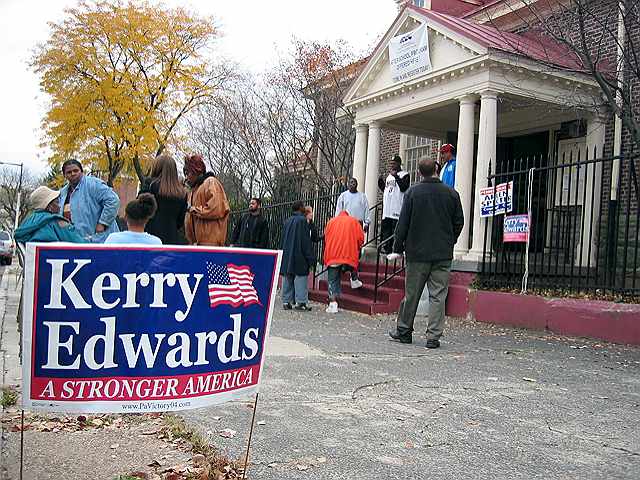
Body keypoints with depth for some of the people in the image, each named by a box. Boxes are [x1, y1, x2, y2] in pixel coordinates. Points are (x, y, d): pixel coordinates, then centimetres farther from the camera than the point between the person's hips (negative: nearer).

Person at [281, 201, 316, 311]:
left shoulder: (287, 221, 12)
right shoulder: (302, 220, -9)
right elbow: (306, 241, -12)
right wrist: (310, 258, -10)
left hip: (287, 256, 7)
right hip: (299, 256, -7)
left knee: (287, 279, 10)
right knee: (300, 278, -4)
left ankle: (286, 301, 12)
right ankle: (301, 302, -6)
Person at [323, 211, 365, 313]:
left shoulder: (331, 221, 19)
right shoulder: (354, 221, 16)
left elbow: (326, 238, 15)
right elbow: (360, 237, 6)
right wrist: (356, 249, 20)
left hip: (332, 255, 1)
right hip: (349, 255, -1)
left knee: (333, 280, 3)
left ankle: (333, 303, -6)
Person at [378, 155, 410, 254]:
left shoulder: (404, 175, -2)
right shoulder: (389, 175, 23)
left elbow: (403, 188, -17)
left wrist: (396, 176, -19)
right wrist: (381, 184, 8)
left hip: (397, 209, -8)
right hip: (387, 209, 8)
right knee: (385, 229, 8)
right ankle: (386, 247, 13)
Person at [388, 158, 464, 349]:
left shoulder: (413, 192, -4)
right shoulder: (451, 193, 1)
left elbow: (403, 223, -3)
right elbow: (459, 222, 6)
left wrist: (398, 248, 4)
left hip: (417, 252, -1)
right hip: (443, 254, 1)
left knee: (411, 294, 9)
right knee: (438, 295, 3)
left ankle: (403, 331, 21)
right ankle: (433, 336, 1)